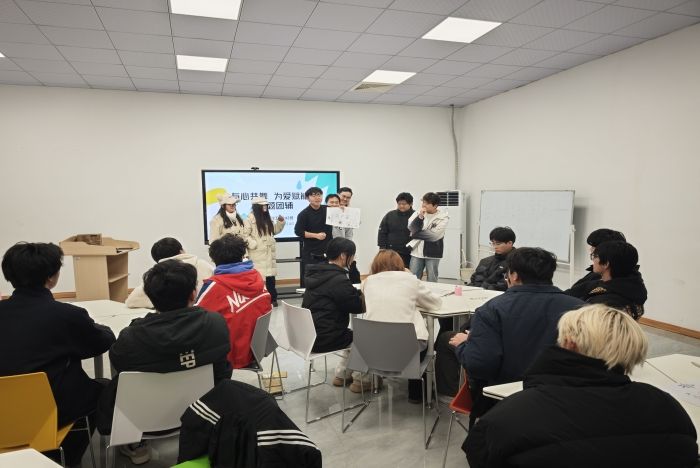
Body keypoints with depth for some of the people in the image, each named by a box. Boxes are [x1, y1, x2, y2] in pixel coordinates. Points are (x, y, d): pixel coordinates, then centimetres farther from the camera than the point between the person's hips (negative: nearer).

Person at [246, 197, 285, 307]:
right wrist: (252, 244, -19)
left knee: (270, 275, 7)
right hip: (257, 252, -6)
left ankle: (272, 298, 15)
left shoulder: (268, 217, 16)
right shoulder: (251, 218, -8)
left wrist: (280, 222, 9)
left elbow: (274, 230, 23)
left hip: (269, 251, 6)